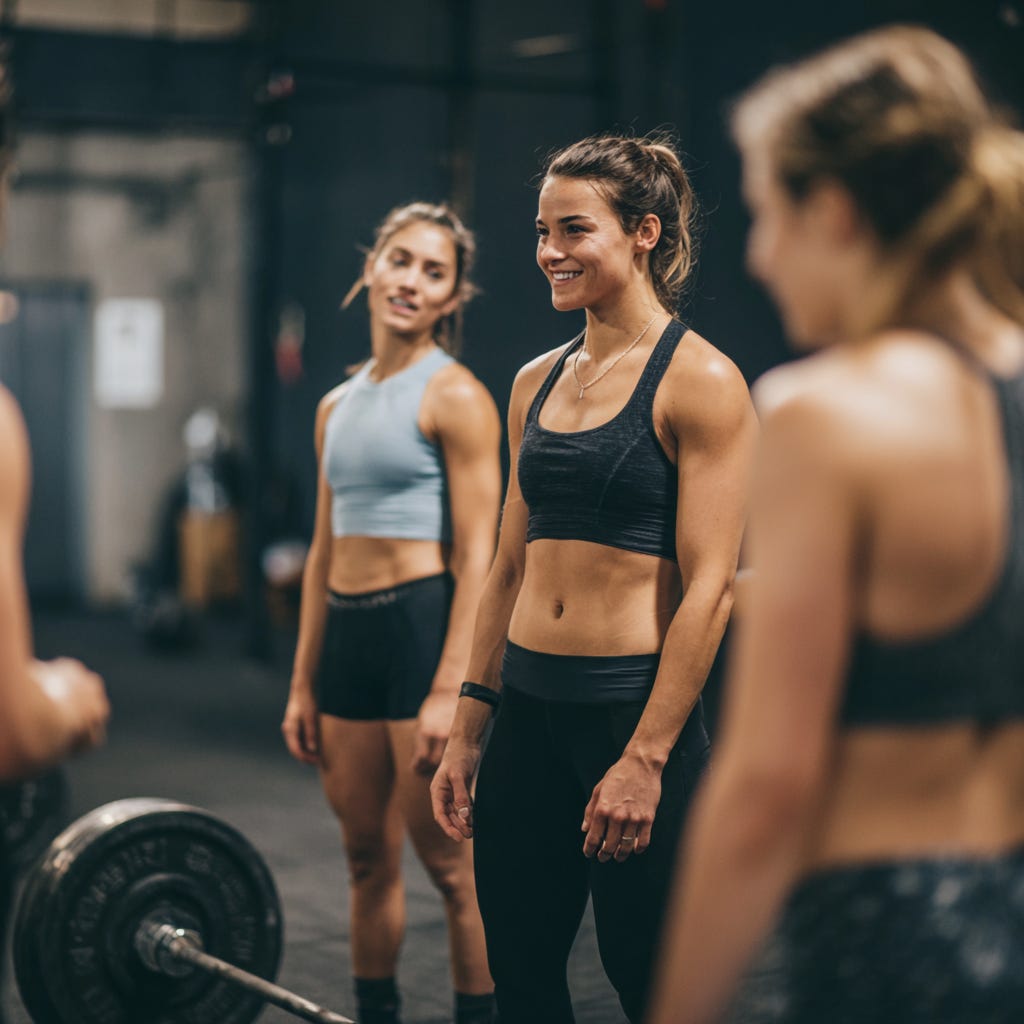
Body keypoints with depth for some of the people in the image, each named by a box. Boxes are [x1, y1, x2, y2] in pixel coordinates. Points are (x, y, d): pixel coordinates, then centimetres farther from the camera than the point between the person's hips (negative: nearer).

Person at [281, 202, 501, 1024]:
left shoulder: (454, 397, -7)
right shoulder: (337, 406, 14)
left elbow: (476, 557, -12)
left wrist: (449, 688, -18)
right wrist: (303, 684, 14)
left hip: (425, 624, -7)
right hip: (349, 632, 7)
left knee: (448, 861, -2)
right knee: (368, 859, 14)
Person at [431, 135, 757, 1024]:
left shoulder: (699, 381, -9)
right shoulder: (537, 382, 11)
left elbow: (708, 588, -14)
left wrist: (646, 759, -17)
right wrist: (468, 726, 11)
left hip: (634, 712, -6)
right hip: (530, 714, 7)